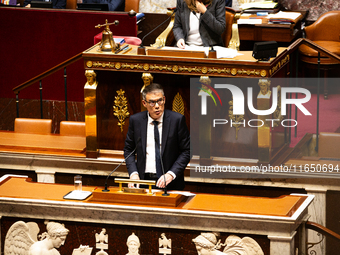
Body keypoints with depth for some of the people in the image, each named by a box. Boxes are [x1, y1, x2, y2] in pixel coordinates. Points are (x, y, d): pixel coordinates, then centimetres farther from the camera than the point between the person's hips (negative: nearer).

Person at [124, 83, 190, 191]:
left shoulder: (177, 120, -2)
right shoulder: (135, 120, 5)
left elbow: (186, 151, 0)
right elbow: (128, 149, 14)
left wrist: (171, 174, -12)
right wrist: (133, 173, -2)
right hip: (143, 179, 2)